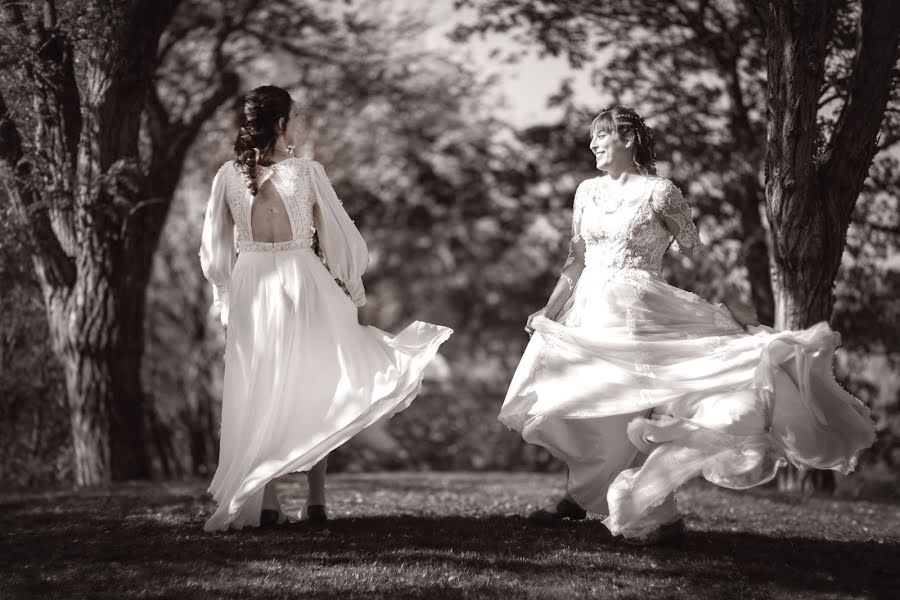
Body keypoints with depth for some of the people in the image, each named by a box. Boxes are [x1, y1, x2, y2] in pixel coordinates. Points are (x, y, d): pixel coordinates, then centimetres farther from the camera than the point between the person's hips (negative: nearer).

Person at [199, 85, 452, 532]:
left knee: (257, 394, 8)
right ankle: (315, 498, 6)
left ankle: (264, 501, 3)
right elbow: (337, 240, -2)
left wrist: (228, 297, 19)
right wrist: (350, 289, 12)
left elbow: (215, 251, 6)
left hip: (249, 288, 2)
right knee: (313, 389, 9)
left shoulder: (228, 176, 0)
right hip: (303, 282, -2)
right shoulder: (307, 172, -8)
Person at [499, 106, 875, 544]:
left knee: (634, 405, -11)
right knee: (574, 407, 8)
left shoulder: (658, 192, -5)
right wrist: (548, 311, 11)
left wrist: (732, 311, -6)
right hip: (589, 311, 6)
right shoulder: (587, 192, 12)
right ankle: (576, 499, 25)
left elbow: (695, 258, -3)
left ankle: (655, 514, -4)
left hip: (636, 313, -6)